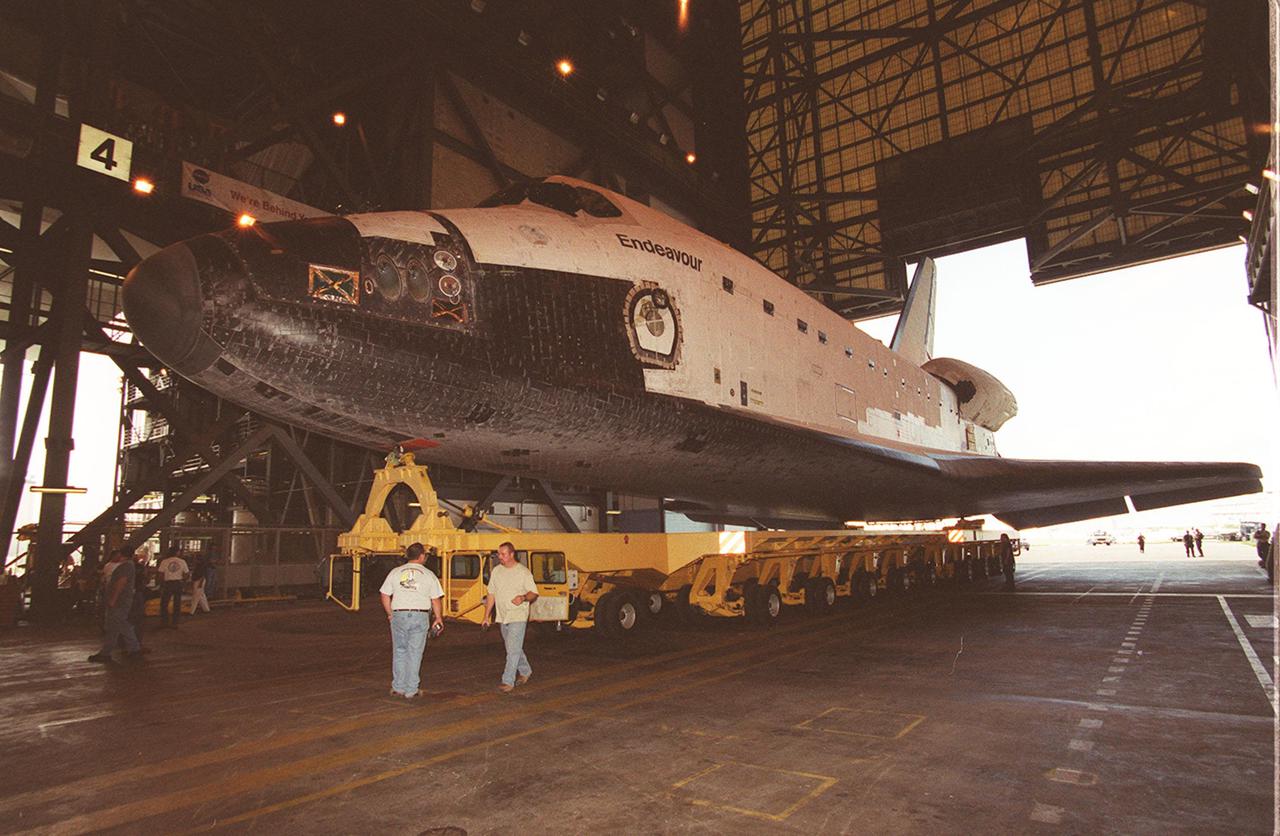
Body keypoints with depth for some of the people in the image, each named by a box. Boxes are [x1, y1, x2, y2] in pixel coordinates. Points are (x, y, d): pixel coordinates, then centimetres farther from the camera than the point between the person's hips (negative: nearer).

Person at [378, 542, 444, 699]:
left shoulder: (395, 572, 5)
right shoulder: (428, 575, 0)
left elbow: (385, 595, 5)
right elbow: (436, 599, 0)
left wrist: (390, 614, 17)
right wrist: (438, 618, 12)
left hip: (399, 615, 2)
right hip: (420, 616, -2)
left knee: (399, 652, 15)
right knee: (414, 654, 6)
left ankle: (398, 688, 19)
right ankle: (411, 691, 9)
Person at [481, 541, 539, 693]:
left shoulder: (523, 572, -8)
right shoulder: (496, 571, 6)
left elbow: (534, 593, -6)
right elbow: (491, 594, 11)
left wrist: (523, 597, -28)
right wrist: (486, 616, 8)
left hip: (518, 617, -6)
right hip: (502, 617, 6)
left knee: (513, 649, -11)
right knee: (514, 648, 18)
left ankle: (508, 681, -7)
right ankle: (525, 671, 36)